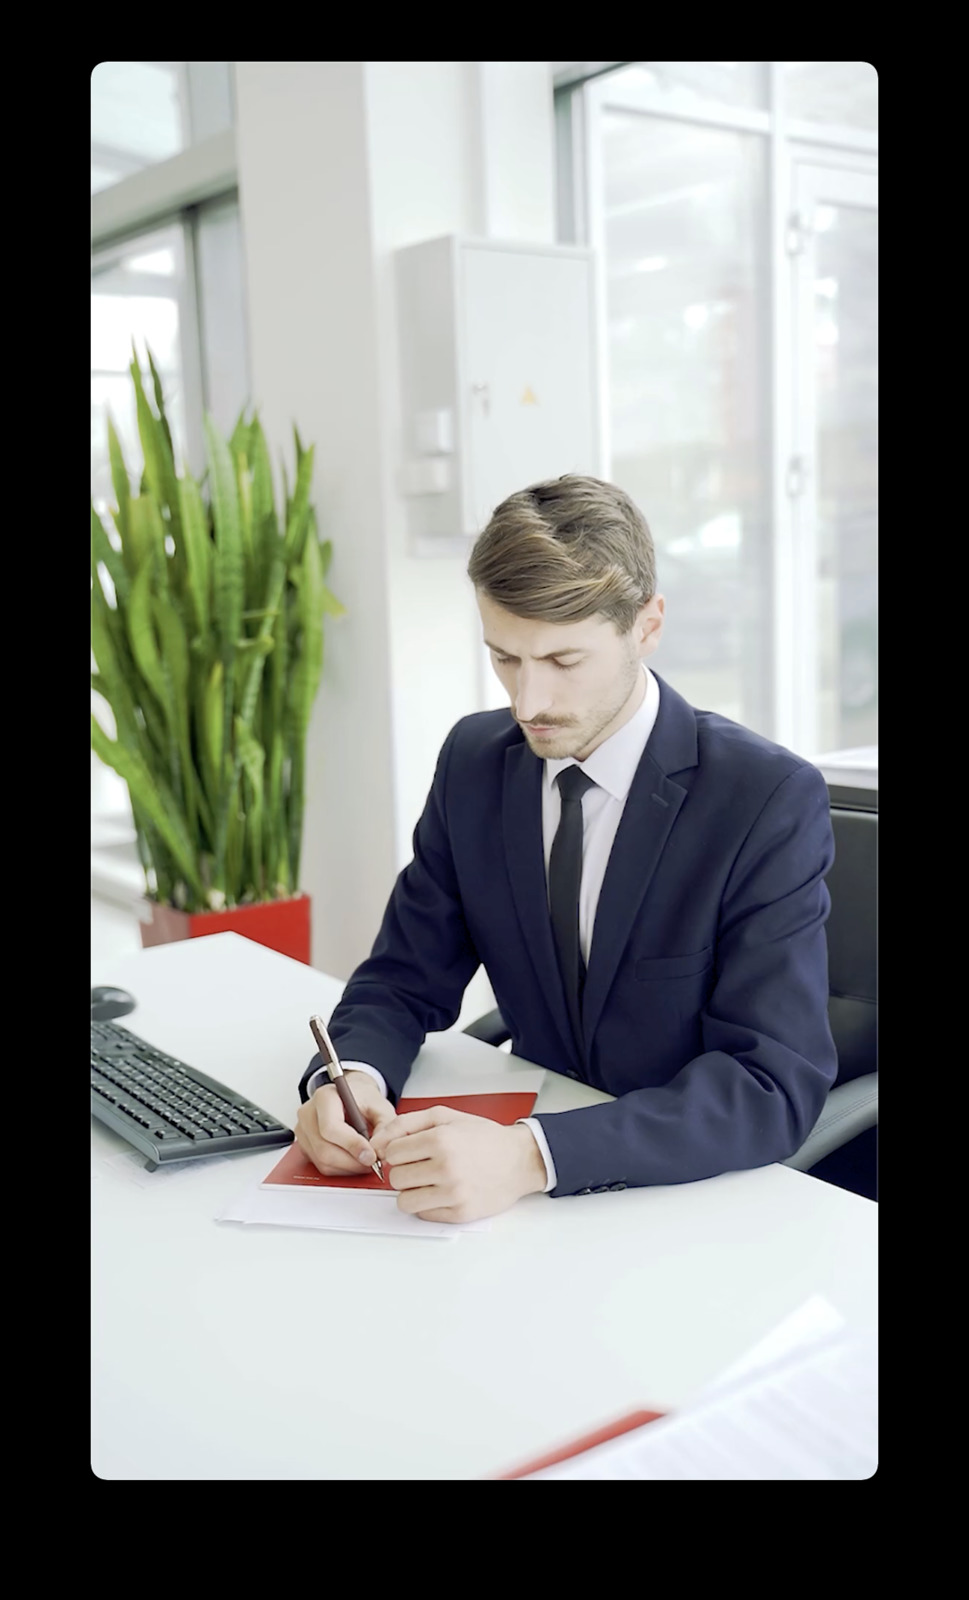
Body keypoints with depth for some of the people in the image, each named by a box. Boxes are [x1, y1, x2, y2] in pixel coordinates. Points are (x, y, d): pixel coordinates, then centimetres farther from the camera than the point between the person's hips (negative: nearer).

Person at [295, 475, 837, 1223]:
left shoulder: (772, 799, -17)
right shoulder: (474, 761, -1)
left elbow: (773, 1086, -22)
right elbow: (406, 977, 4)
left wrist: (532, 1156, -35)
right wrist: (351, 1076, -19)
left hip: (705, 1197, -4)